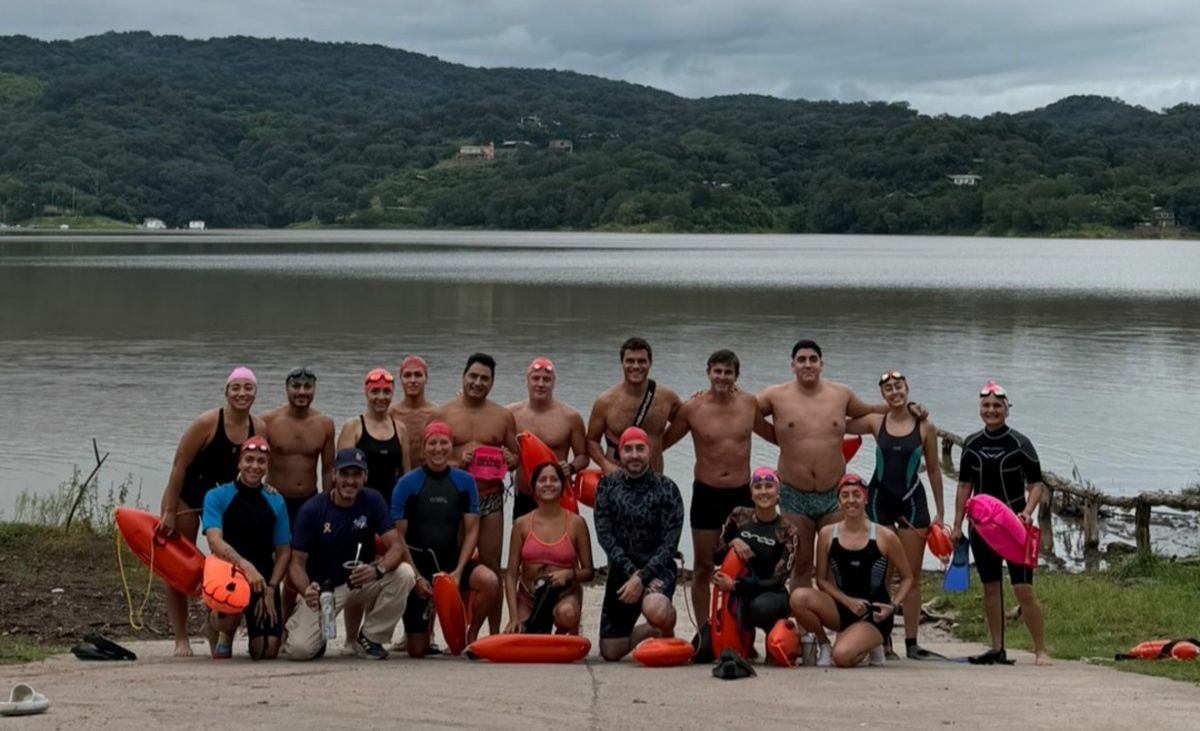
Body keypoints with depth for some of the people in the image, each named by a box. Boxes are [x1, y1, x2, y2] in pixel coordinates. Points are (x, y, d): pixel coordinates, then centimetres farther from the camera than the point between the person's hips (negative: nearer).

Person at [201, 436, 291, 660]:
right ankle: (223, 633, 4)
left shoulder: (276, 502, 8)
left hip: (264, 580, 3)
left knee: (267, 652, -7)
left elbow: (283, 552, 8)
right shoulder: (217, 497, -2)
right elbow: (214, 541, -17)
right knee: (229, 619, -35)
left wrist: (270, 589, -8)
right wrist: (245, 565, -35)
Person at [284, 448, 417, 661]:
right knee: (300, 649, -25)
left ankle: (370, 637, -5)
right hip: (322, 588, -2)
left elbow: (396, 547, -15)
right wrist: (306, 591, -36)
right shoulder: (311, 510, -13)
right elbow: (297, 563, -13)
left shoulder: (373, 502, -8)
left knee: (405, 573, -27)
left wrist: (378, 569, -38)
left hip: (362, 582, 2)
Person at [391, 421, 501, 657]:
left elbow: (471, 530, 1)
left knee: (490, 582, -30)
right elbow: (398, 535, -5)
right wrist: (417, 577, -13)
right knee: (417, 651, -3)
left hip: (451, 559, 2)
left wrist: (458, 571, -12)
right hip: (417, 561, -2)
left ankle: (471, 635, -5)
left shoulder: (464, 482, 1)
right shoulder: (407, 484, -5)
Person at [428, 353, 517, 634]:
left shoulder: (503, 416, 9)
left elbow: (516, 455, 16)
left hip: (491, 498, 2)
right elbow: (428, 457, -1)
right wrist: (455, 463, -18)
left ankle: (494, 635, 10)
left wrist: (510, 461, -8)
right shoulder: (442, 414, 2)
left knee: (492, 567, 3)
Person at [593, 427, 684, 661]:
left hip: (657, 568, -4)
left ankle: (667, 632, 0)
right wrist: (631, 572, -18)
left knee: (655, 610, -38)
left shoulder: (666, 489, -8)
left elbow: (670, 543, -12)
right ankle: (655, 630, 36)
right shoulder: (607, 485, 0)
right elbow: (605, 536, -6)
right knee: (610, 652, 5)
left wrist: (642, 578, -22)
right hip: (621, 571, 4)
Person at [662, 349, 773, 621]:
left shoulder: (750, 404, -1)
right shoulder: (692, 408, -8)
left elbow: (772, 435, 17)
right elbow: (662, 442, 3)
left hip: (742, 494, 2)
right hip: (706, 494, -2)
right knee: (703, 567, 6)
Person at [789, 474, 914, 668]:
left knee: (842, 657, -30)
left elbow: (908, 578, 5)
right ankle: (823, 645, 0)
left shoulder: (884, 537, -5)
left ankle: (872, 646, 8)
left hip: (873, 616, -3)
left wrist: (893, 606, -11)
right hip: (842, 609, 3)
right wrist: (849, 601, -11)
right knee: (799, 597, -28)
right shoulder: (828, 534, 0)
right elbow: (821, 579, 4)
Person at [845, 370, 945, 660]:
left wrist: (940, 512, 4)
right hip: (879, 499, 1)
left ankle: (911, 643, 6)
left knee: (912, 575, 3)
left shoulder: (925, 427, -2)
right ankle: (882, 638, 7)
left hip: (911, 501, 0)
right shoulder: (875, 422, 1)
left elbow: (934, 470, 4)